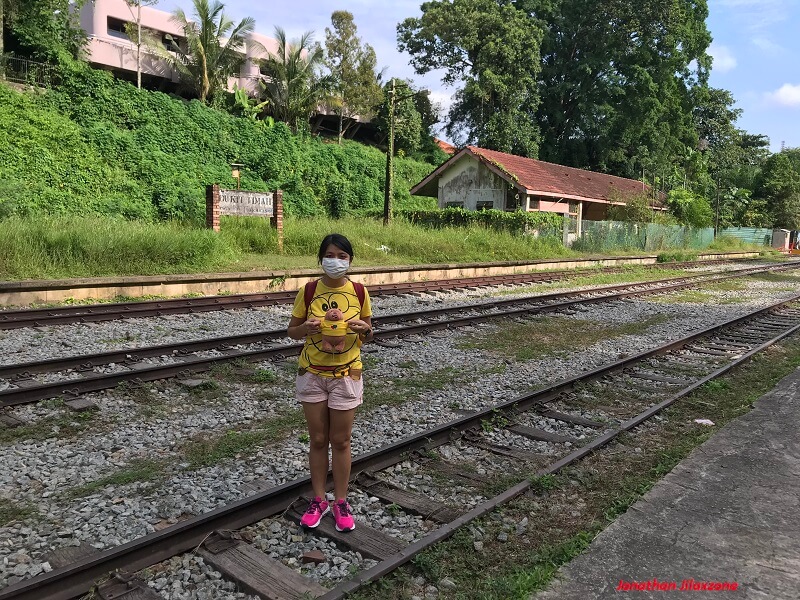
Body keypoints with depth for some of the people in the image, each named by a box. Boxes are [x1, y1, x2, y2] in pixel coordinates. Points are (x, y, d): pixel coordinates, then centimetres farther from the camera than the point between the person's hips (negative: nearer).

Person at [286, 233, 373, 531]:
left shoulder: (359, 292, -5)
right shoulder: (308, 291, -6)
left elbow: (368, 335, 5)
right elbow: (292, 331, 2)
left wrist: (363, 328, -18)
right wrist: (306, 328, -20)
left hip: (346, 375, 0)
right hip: (312, 373, 1)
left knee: (340, 441, 9)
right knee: (318, 440, 10)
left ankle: (341, 503, 24)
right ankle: (318, 500, 27)